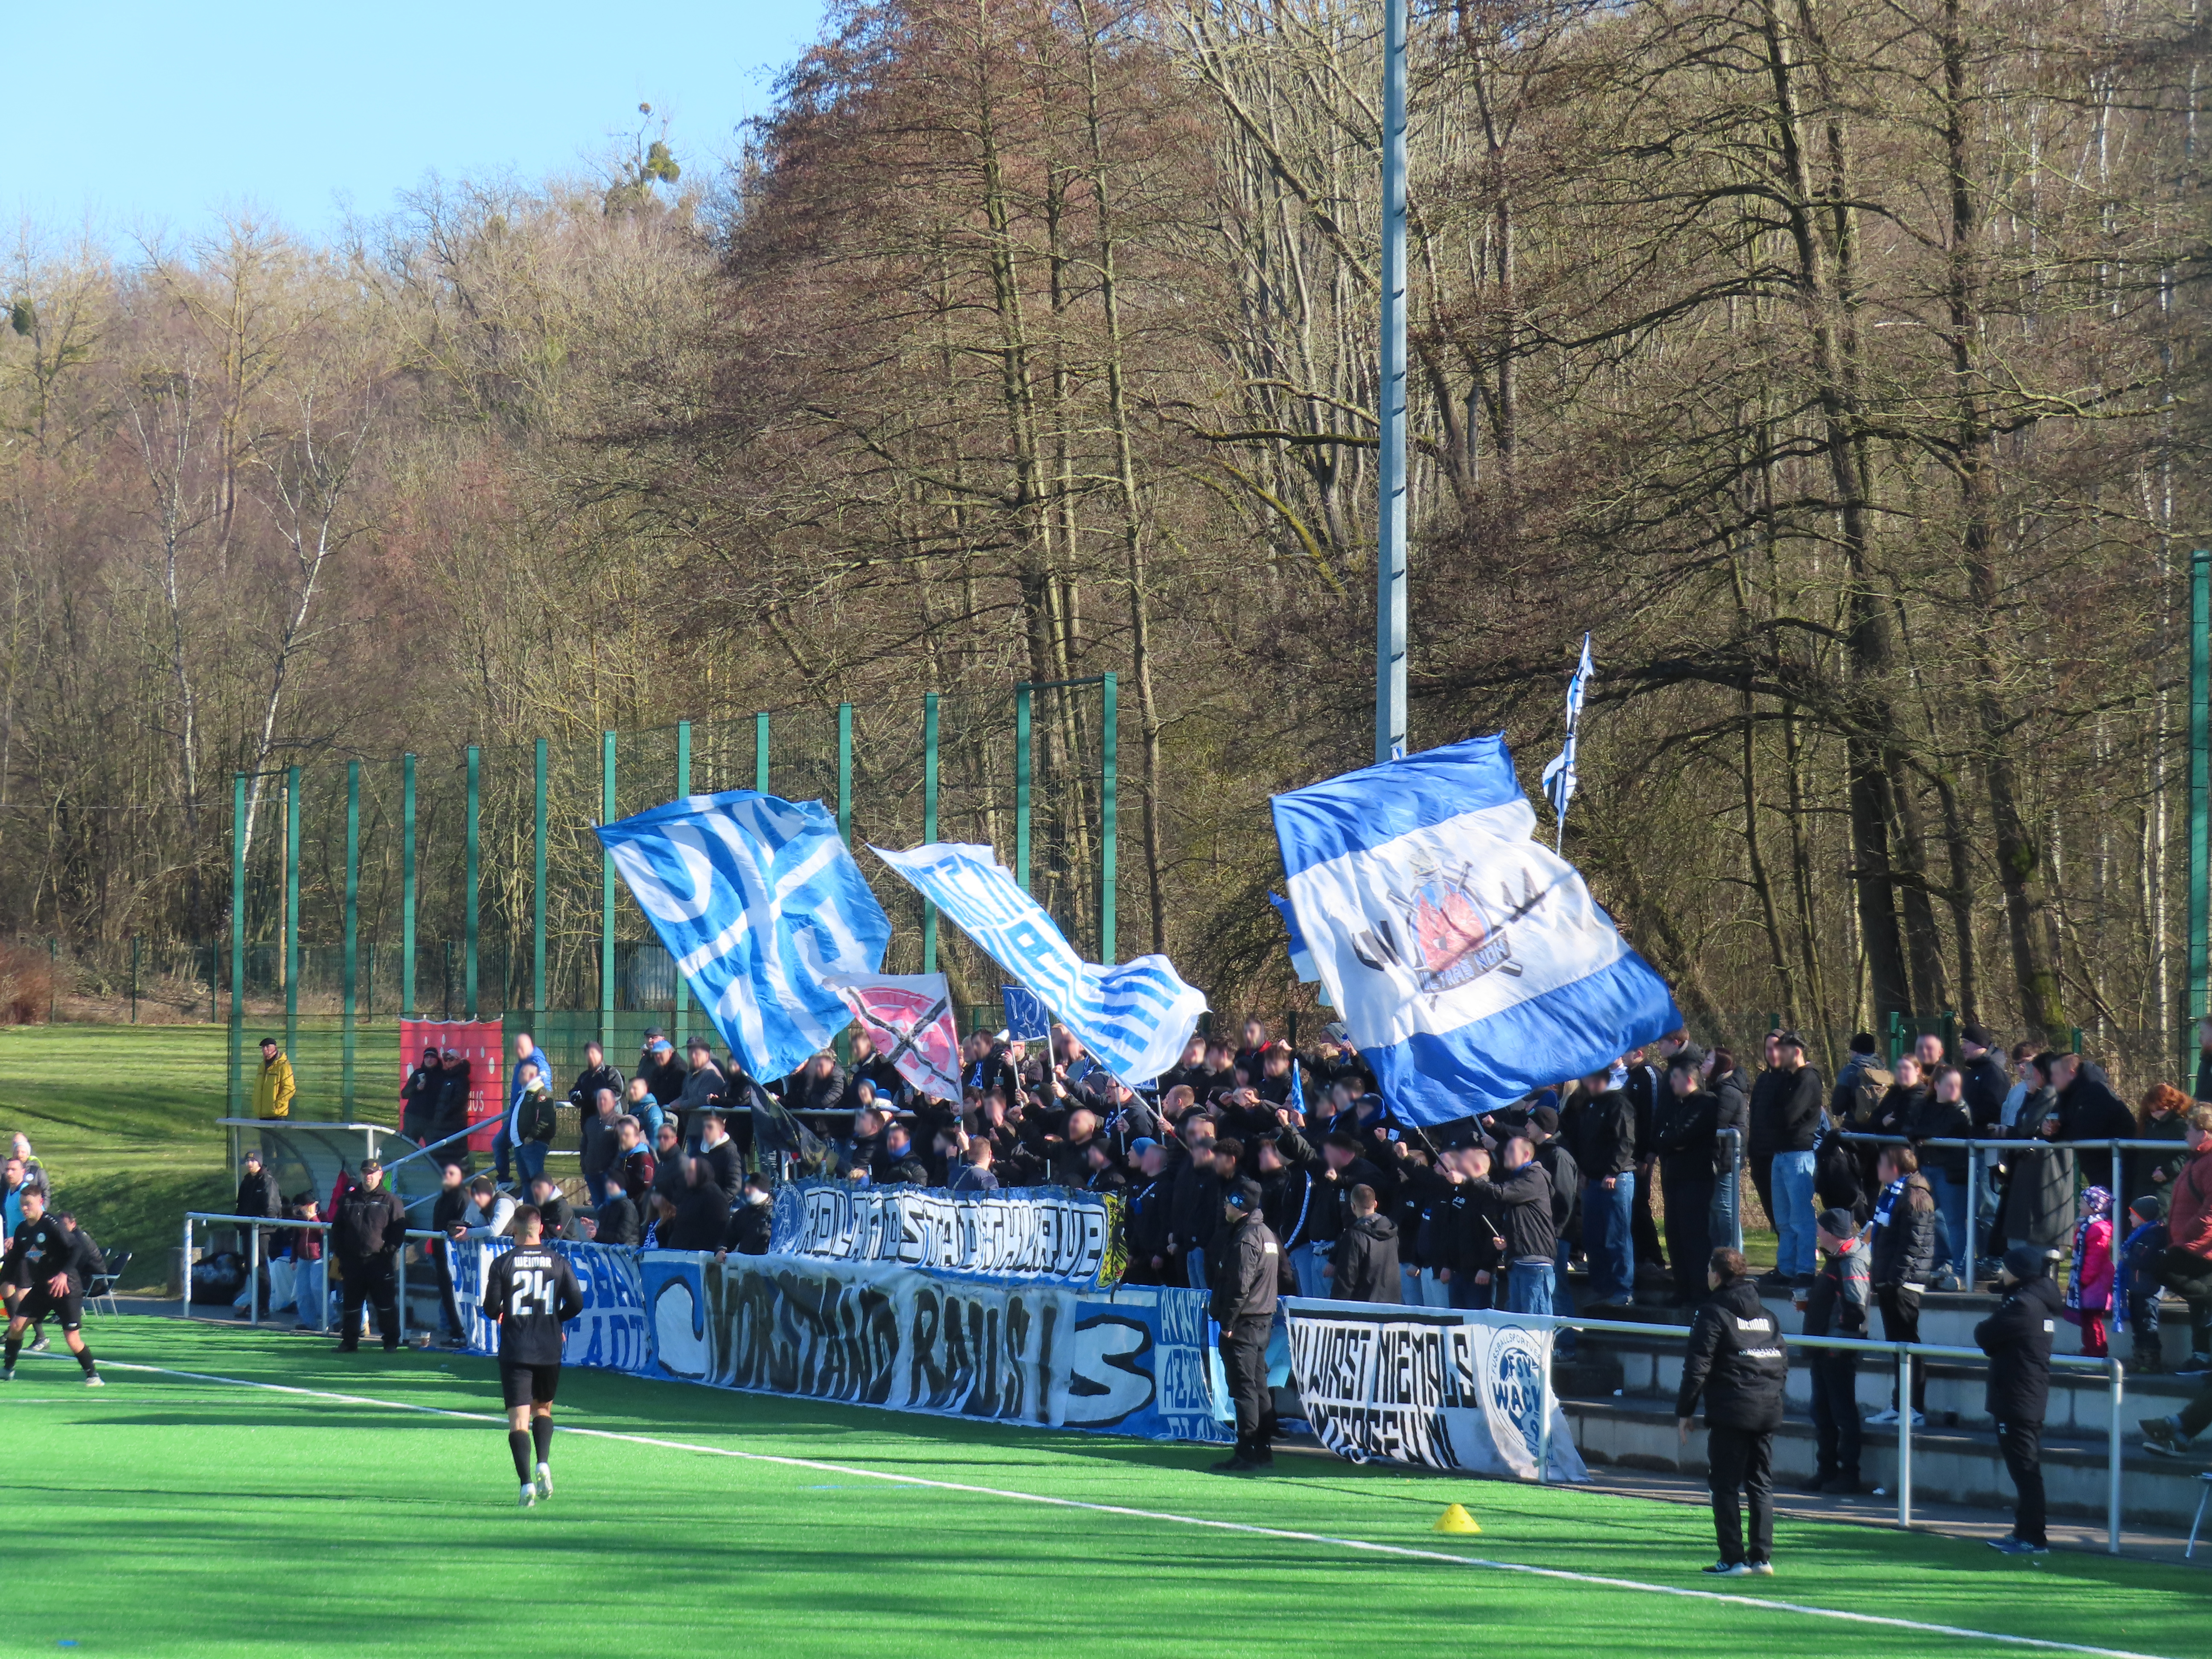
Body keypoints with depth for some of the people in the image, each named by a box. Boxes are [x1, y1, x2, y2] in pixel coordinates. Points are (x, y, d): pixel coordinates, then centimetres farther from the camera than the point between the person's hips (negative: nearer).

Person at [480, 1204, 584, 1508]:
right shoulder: (558, 1262, 0)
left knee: (519, 1420, -3)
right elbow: (576, 1303, -1)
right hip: (550, 1349, 2)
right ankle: (543, 1463, 2)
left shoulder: (503, 1264, -5)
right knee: (543, 1409, 23)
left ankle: (527, 1482, -18)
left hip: (515, 1351, -2)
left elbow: (491, 1309, -4)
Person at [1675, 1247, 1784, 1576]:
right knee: (1761, 1484, 11)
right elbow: (1783, 1365, 15)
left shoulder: (1713, 1314, -6)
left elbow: (1697, 1368, -9)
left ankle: (1733, 1559, -4)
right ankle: (1762, 1557, 8)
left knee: (1725, 1484, -1)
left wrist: (1683, 1413, -4)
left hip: (1730, 1412, -6)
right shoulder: (1766, 1315, 14)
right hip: (1769, 1410, 6)